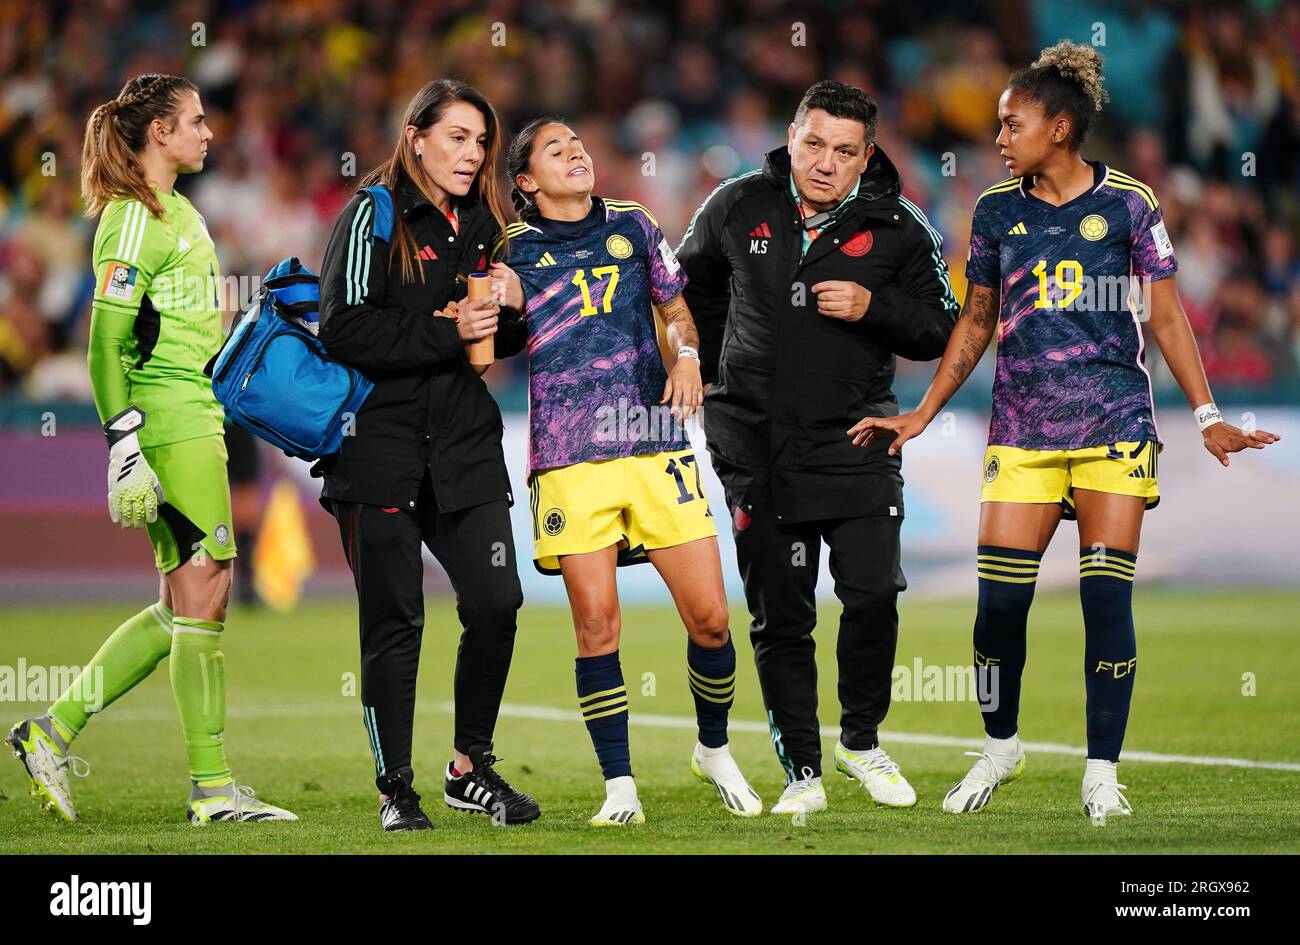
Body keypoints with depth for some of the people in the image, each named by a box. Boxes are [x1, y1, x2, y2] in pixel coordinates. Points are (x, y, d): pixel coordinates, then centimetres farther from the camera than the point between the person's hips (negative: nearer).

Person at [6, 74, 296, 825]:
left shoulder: (179, 213, 18)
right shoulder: (134, 217, -11)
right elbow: (106, 345, -16)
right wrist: (125, 451, -21)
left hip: (199, 422, 10)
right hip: (171, 427, -10)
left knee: (183, 606, 9)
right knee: (202, 595, -7)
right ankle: (212, 788, -4)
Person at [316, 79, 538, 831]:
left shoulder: (484, 224, 14)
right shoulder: (374, 217, -5)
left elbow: (507, 336, 22)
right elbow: (344, 330, -15)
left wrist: (500, 316, -1)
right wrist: (446, 332, -18)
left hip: (465, 441, 5)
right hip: (380, 439, -5)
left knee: (496, 604, -3)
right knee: (394, 621, -2)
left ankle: (471, 768, 14)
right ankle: (396, 789, 8)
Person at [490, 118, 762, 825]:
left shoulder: (632, 226, 14)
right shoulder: (514, 251, 7)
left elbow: (674, 308, 24)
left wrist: (686, 354, 5)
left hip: (655, 443, 2)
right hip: (569, 457, -2)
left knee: (708, 616, -2)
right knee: (595, 622, -7)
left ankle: (714, 750, 22)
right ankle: (619, 786, 3)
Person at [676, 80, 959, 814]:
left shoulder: (897, 228, -2)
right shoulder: (738, 209, 2)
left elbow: (941, 329, 1)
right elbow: (692, 286, 20)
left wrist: (872, 309, -14)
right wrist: (711, 370, 16)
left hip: (855, 442, -1)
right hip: (758, 446, 1)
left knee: (873, 594, -11)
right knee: (780, 618, 3)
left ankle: (862, 739, 12)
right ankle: (802, 772, 12)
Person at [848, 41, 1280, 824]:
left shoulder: (1127, 202, -1)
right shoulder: (997, 209, 7)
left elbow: (1167, 317, 3)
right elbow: (977, 323, 16)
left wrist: (1208, 416, -3)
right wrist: (921, 416, 14)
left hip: (1114, 422, -2)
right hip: (1023, 428, 2)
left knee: (1108, 596, -5)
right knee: (999, 597, -4)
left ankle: (1103, 774, 4)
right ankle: (1001, 745, 20)